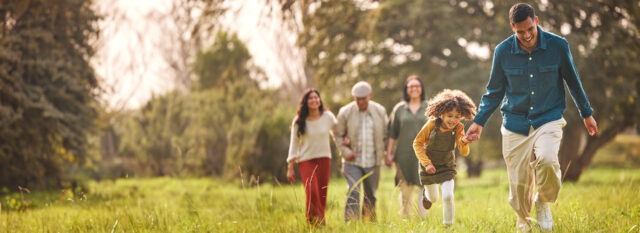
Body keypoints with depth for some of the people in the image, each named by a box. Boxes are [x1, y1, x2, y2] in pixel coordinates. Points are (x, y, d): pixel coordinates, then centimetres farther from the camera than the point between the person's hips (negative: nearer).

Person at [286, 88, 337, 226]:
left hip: (324, 159, 2)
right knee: (312, 192, -19)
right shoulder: (299, 121, -1)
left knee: (322, 195, 1)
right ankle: (314, 224, -8)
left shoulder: (328, 116, 1)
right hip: (306, 160, -2)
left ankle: (321, 224, 13)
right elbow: (294, 144, 3)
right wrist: (290, 167, 1)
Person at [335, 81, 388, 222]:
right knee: (353, 193, -15)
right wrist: (345, 151, -10)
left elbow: (386, 134, 10)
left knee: (370, 196, 10)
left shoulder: (380, 111, 2)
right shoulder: (345, 112, -3)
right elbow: (338, 135, 3)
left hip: (373, 162, 2)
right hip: (352, 162, -2)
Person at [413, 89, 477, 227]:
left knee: (448, 196, -17)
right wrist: (426, 163, -19)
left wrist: (463, 143, -45)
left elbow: (464, 153, -23)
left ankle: (448, 226, 3)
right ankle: (426, 194, 56)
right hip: (429, 167, 0)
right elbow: (417, 143, -12)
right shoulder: (432, 125, -22)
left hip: (447, 168, 0)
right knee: (433, 198, 18)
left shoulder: (458, 128, -19)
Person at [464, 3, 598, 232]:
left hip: (548, 120, -1)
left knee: (547, 160, -30)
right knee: (519, 186, 1)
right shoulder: (503, 51, -5)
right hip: (515, 125, 1)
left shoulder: (558, 46, -7)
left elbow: (573, 81, 8)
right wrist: (479, 121, 5)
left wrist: (586, 114, 16)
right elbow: (494, 91, 9)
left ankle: (543, 203, -1)